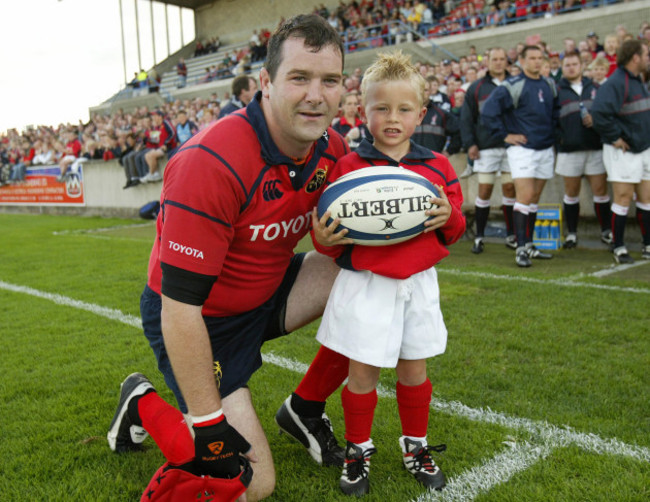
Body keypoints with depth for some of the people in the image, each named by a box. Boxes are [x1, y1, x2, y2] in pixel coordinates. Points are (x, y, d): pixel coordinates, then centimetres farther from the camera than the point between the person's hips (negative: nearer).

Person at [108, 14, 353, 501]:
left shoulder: (333, 148, -9)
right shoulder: (211, 162, -31)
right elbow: (179, 305, -29)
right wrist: (207, 423, -23)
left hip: (268, 294, 7)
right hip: (201, 321, -6)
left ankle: (304, 409, 9)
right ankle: (143, 405, 17)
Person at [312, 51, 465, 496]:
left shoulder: (437, 167, 3)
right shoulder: (347, 167, -6)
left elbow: (454, 229, 9)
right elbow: (332, 233, -2)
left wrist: (450, 218, -13)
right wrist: (324, 239, -24)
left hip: (418, 284, 3)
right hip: (365, 285, -2)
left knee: (415, 370, 15)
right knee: (362, 372, 6)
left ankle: (416, 445, 36)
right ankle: (358, 449, 28)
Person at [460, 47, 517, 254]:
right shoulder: (476, 88, 7)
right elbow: (466, 118, 5)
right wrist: (469, 144, -5)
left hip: (511, 145, 1)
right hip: (486, 147, -1)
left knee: (510, 189, 4)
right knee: (484, 190, -2)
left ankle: (511, 235, 15)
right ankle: (479, 237, 7)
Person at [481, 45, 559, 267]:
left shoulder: (550, 85, 13)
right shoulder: (511, 86, -9)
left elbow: (555, 111, 29)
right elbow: (488, 112, -14)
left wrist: (552, 131, 16)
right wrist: (505, 135, -11)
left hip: (546, 149, 6)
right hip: (522, 148, -6)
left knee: (535, 198, 10)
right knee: (525, 196, -13)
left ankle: (529, 245, 18)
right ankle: (520, 248, -8)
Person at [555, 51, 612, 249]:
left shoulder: (594, 88, 13)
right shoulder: (557, 91, 7)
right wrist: (559, 138, -10)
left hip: (596, 147, 1)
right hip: (569, 149, -1)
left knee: (600, 190, 1)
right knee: (571, 193, 5)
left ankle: (606, 231, 15)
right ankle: (571, 233, 15)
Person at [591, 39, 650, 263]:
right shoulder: (615, 83, -16)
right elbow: (599, 112, -30)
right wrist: (614, 138, -21)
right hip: (623, 152, -9)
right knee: (623, 198, -3)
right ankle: (619, 248, 8)